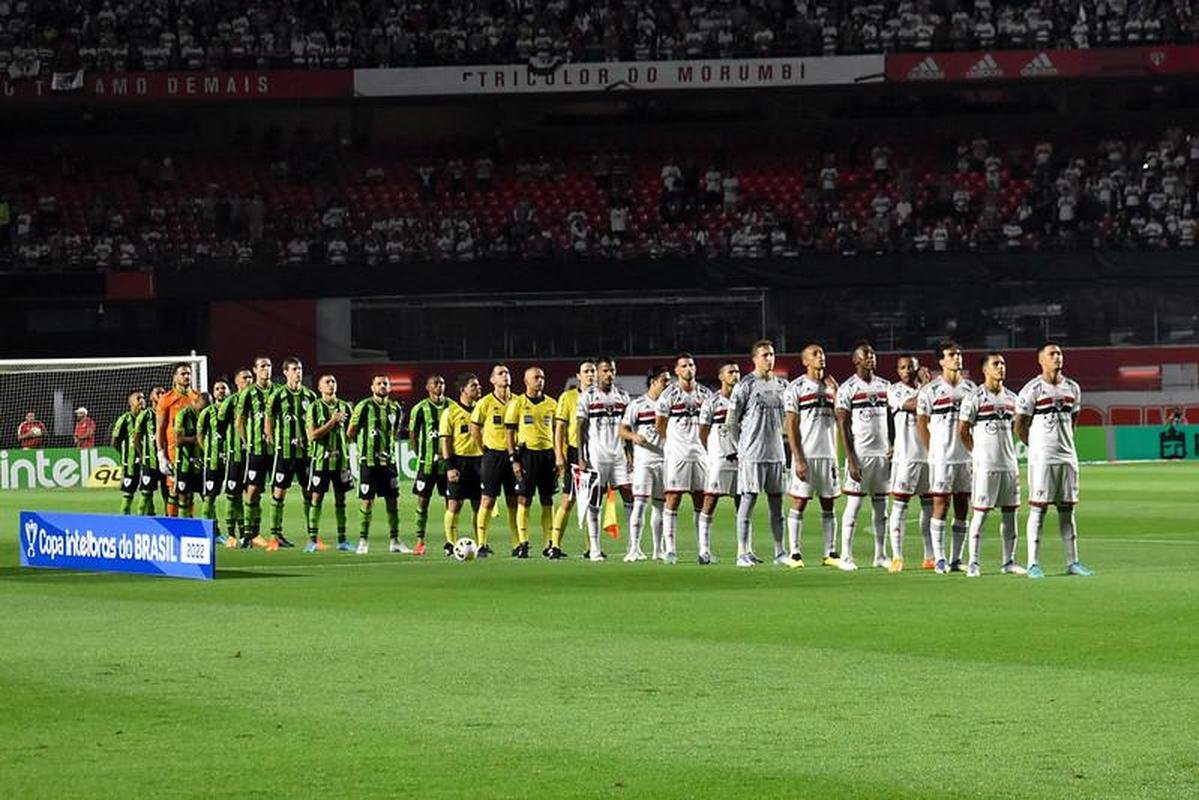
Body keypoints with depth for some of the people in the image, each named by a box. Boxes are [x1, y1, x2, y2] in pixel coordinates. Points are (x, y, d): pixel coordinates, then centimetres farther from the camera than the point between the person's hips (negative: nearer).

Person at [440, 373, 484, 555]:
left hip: (479, 459, 4)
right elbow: (445, 440, -5)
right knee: (454, 504, -5)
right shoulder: (450, 412, -2)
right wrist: (449, 466, -12)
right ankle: (451, 544, 0)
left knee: (479, 505, 4)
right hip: (459, 460, -4)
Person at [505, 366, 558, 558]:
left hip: (547, 454, 3)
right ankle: (523, 544, -2)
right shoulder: (517, 404, 1)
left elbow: (557, 432, 14)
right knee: (524, 500, -4)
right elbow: (510, 433, 0)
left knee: (547, 501, 4)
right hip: (527, 454, -3)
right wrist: (514, 459, -8)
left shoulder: (551, 404, 11)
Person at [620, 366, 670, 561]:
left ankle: (657, 550, 16)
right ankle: (634, 549, -16)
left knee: (660, 504, 9)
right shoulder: (637, 404, 0)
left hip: (665, 459, 4)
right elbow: (623, 429, -1)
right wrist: (634, 436, -21)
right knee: (640, 502, -13)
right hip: (643, 459, -4)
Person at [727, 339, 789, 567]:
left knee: (777, 503, 7)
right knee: (748, 500, -5)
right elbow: (731, 422, -2)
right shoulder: (745, 386, -5)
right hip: (752, 454, -6)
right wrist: (744, 447, -1)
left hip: (777, 453, 6)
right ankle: (743, 552, -3)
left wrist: (777, 441, 13)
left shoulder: (782, 385, 12)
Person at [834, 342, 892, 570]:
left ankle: (880, 555, 12)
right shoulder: (848, 389, -5)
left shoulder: (885, 386, 11)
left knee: (881, 505, 7)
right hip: (860, 453, -5)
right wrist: (851, 460, -13)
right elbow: (843, 426, -7)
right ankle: (846, 555, 1)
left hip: (883, 452, 5)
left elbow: (891, 421, 15)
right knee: (854, 503, -4)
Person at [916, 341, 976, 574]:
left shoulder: (970, 387, 10)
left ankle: (956, 559, 10)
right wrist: (934, 451, -1)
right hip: (942, 457, -4)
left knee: (962, 507, 5)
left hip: (967, 456, 4)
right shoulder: (930, 390, -2)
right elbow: (921, 424, 2)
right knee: (941, 506, -5)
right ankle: (939, 559, -1)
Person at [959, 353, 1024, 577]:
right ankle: (973, 562, -2)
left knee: (1010, 512, 6)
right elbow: (963, 431, -2)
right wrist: (977, 453, 4)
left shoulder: (1011, 398, 11)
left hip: (1009, 463, 6)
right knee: (980, 512, -5)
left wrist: (1011, 453, 14)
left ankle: (1009, 561, 12)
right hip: (985, 464, -6)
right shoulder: (974, 398, -6)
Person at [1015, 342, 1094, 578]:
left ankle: (1072, 562, 11)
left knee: (1067, 510, 8)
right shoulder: (1033, 389, -7)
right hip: (1042, 458, -5)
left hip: (1067, 457, 5)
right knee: (1038, 509, -4)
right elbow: (1020, 425, -2)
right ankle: (1033, 564, -3)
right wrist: (1037, 448, 7)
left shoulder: (1072, 388, 10)